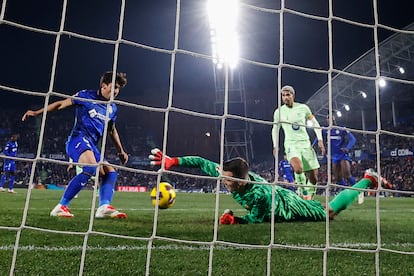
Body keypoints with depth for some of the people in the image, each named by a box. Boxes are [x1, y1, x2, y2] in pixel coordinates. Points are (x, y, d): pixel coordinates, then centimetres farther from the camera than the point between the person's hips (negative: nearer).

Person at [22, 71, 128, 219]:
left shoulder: (113, 108, 17)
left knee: (111, 172, -1)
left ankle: (104, 207, -16)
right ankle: (61, 207, -27)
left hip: (92, 145, 8)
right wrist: (37, 112, 0)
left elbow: (112, 130, 29)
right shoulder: (86, 95, 1)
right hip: (78, 138, -8)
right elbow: (61, 104, 5)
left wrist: (121, 151, 26)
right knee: (91, 167, -31)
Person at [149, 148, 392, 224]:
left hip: (289, 208, -6)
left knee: (330, 212, 13)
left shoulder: (259, 194, -45)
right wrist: (173, 161, -30)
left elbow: (257, 220, -28)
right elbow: (202, 162, -24)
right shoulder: (229, 175, -28)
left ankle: (369, 179, 27)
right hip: (281, 198, 6)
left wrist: (233, 219, -35)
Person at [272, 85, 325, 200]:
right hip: (291, 144, -2)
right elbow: (275, 129, 18)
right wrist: (275, 145, 11)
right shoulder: (278, 112, 3)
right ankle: (303, 191, -10)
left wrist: (320, 140, 3)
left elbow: (314, 123, 13)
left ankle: (309, 199, 19)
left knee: (313, 177, 0)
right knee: (298, 168, -33)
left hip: (306, 143, 2)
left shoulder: (303, 108, 3)